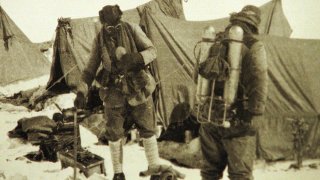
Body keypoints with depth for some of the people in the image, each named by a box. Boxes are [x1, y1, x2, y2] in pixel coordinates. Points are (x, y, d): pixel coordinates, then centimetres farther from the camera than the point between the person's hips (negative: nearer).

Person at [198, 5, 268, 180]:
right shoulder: (253, 45, -6)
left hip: (210, 115, 5)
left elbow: (200, 75, 17)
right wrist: (254, 114, -12)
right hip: (237, 119, -5)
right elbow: (259, 82, -15)